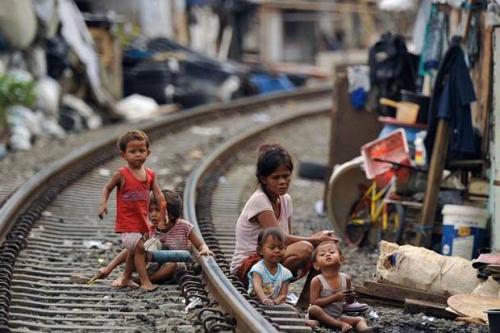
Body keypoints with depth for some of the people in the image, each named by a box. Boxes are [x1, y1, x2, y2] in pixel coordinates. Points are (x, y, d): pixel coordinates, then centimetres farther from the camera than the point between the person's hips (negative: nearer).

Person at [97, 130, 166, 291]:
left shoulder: (150, 174, 1)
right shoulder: (121, 174, -12)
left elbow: (158, 194, 0)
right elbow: (107, 188, -1)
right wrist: (103, 204, -17)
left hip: (141, 220, 6)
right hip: (126, 221, -6)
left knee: (133, 251, 19)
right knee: (139, 247, -15)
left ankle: (126, 278, 36)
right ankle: (145, 281, -11)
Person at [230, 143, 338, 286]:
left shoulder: (286, 199, 9)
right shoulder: (259, 200, -17)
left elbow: (287, 239, 8)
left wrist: (314, 238, -10)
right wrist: (314, 240, -15)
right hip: (246, 268, -8)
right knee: (304, 249, -30)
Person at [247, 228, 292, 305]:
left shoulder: (285, 273, 5)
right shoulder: (258, 269, -9)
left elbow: (283, 295, 2)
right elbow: (257, 287, -28)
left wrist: (277, 300, -23)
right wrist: (264, 299, -49)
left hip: (273, 304, 3)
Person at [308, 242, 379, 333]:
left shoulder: (345, 278, 0)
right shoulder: (317, 280, -14)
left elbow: (348, 301, 14)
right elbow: (314, 303, -19)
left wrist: (350, 297, -12)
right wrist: (335, 298, -25)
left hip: (337, 316, 5)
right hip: (322, 316, -5)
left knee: (360, 319, -6)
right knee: (314, 309, -34)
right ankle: (341, 325, -32)